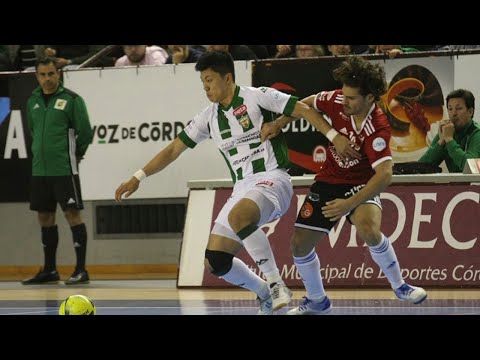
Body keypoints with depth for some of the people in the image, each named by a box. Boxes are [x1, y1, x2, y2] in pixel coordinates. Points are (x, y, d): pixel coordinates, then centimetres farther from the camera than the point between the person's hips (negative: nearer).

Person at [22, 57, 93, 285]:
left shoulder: (71, 100, -7)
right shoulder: (33, 101, 11)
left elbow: (85, 132, -7)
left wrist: (75, 155, 2)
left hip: (64, 169, -6)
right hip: (40, 169, 6)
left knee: (72, 213, -8)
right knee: (45, 216, 11)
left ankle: (81, 270, -7)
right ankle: (49, 270, 20)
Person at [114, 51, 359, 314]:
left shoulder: (257, 97, -4)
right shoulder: (209, 117, 12)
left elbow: (304, 111, -5)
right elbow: (173, 149, 17)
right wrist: (138, 178, 12)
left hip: (272, 179, -7)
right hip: (242, 189, 7)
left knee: (238, 216, -39)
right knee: (214, 262, -4)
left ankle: (276, 285, -30)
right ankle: (264, 293, 20)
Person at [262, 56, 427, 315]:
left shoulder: (377, 128, -30)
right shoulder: (337, 101, -15)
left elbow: (384, 175, -38)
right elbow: (309, 103, 8)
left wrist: (349, 204, -43)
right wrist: (278, 124, -3)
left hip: (360, 184, -5)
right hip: (328, 181, 5)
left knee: (369, 230, -34)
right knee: (300, 244, 1)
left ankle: (399, 286, -9)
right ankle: (317, 301, 27)